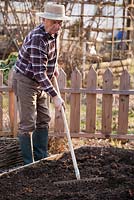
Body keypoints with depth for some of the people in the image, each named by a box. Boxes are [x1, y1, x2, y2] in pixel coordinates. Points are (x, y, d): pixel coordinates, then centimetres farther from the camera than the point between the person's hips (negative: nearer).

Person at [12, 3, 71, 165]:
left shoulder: (53, 33, 0)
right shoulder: (37, 39, -28)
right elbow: (39, 72, -31)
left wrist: (54, 66, 14)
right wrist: (55, 96, -33)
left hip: (39, 83, 9)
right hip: (25, 80, -9)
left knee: (43, 120, 12)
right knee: (27, 124, -7)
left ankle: (41, 159, 20)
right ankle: (28, 164, -1)